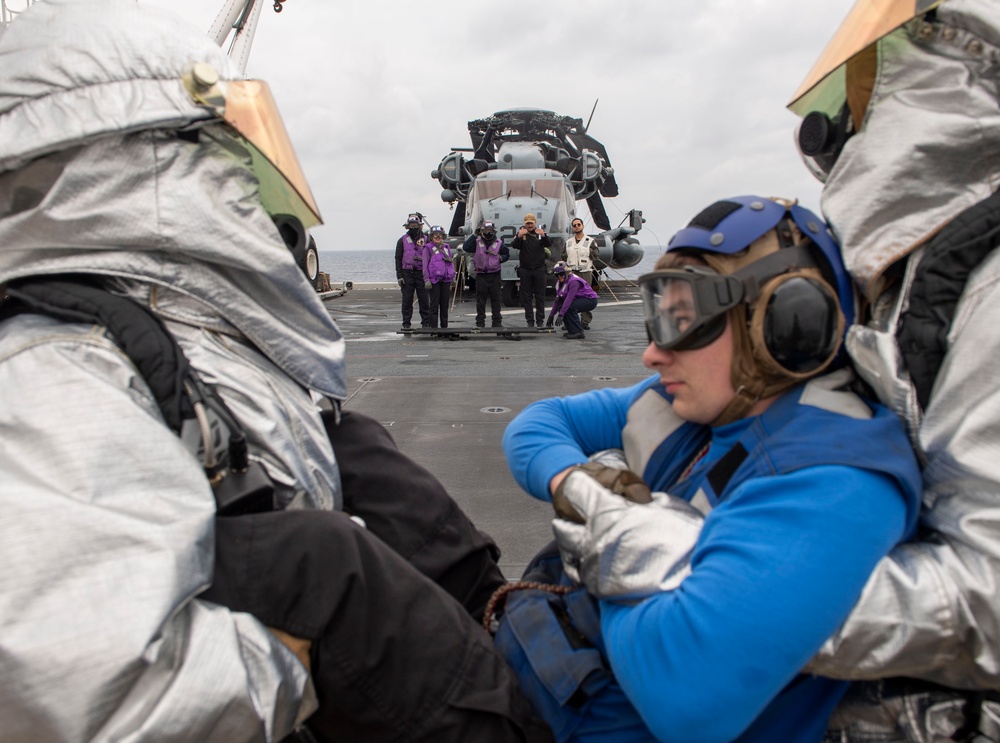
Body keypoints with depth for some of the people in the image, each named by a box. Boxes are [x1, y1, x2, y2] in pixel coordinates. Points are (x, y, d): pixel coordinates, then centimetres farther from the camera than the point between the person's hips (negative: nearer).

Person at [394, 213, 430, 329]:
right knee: (407, 300, 1)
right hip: (407, 273, 0)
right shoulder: (402, 240, 8)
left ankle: (426, 323, 7)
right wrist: (399, 276, -2)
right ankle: (406, 324, 7)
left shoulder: (425, 240, 9)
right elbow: (398, 258, 6)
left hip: (421, 273, 0)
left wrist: (421, 258, -9)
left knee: (423, 299, 0)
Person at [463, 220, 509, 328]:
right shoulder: (477, 242, 3)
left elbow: (507, 254, 14)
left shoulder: (499, 243, 7)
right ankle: (480, 322, 9)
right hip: (481, 275, -1)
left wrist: (500, 258, -6)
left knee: (496, 299, 5)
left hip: (494, 275, 1)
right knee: (480, 300, 2)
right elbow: (466, 248, -11)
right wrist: (474, 235, -10)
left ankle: (497, 322, 13)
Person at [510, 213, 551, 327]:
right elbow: (514, 245, -13)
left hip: (539, 269, 0)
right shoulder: (521, 233, 4)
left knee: (540, 296, 3)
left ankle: (540, 321, 9)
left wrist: (543, 236, -34)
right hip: (525, 269, 0)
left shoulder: (540, 232, 6)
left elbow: (549, 243, -11)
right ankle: (530, 321, 8)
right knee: (527, 297, 2)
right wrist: (519, 237, -34)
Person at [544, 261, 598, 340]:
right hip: (580, 300, 9)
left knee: (570, 306, -30)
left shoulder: (574, 281, -26)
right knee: (561, 307, -8)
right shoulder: (560, 283, 2)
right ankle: (572, 330, 4)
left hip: (590, 300, -9)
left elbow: (569, 299, -34)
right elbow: (558, 300, 5)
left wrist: (561, 315, -38)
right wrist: (551, 315, 2)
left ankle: (578, 332, -23)